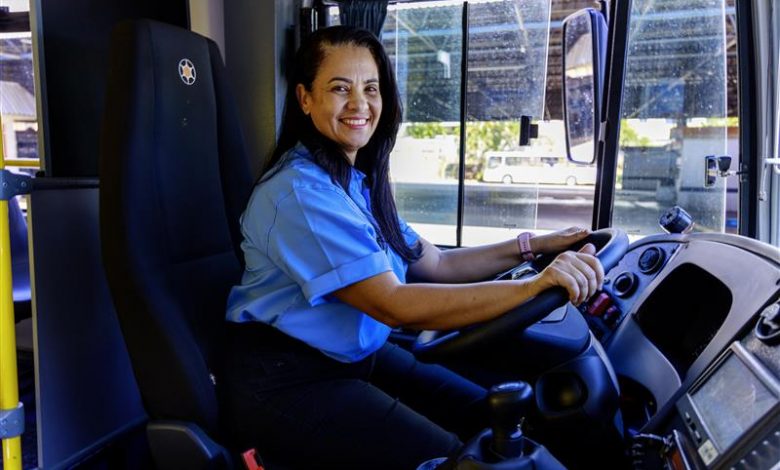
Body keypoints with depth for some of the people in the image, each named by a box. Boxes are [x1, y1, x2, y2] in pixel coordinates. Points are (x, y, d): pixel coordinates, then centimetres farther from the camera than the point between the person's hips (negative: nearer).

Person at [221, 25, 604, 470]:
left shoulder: (358, 181, 7)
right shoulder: (300, 191, -22)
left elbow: (435, 264, 6)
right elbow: (393, 305, -29)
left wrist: (532, 246, -3)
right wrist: (534, 286, -33)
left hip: (358, 356, 8)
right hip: (287, 381, -8)